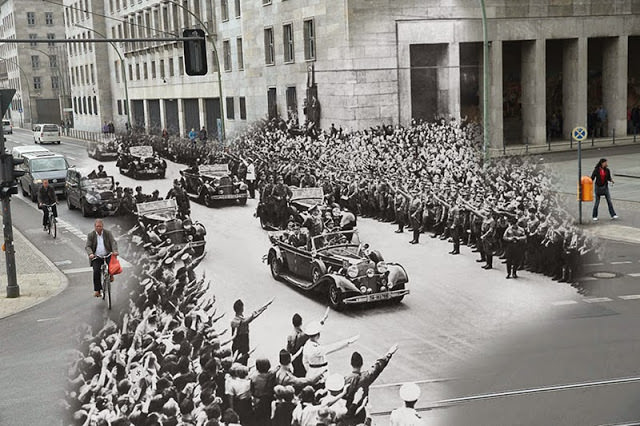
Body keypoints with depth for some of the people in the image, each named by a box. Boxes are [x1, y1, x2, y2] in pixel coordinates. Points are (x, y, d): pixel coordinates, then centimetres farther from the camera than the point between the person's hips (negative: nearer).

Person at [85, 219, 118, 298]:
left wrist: (115, 251, -27)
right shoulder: (91, 235, 1)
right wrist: (90, 254, -25)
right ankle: (97, 290, -6)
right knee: (96, 272, -16)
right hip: (96, 257, 0)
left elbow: (113, 242, -7)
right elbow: (87, 246, -4)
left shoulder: (108, 233, 2)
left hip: (108, 255, 0)